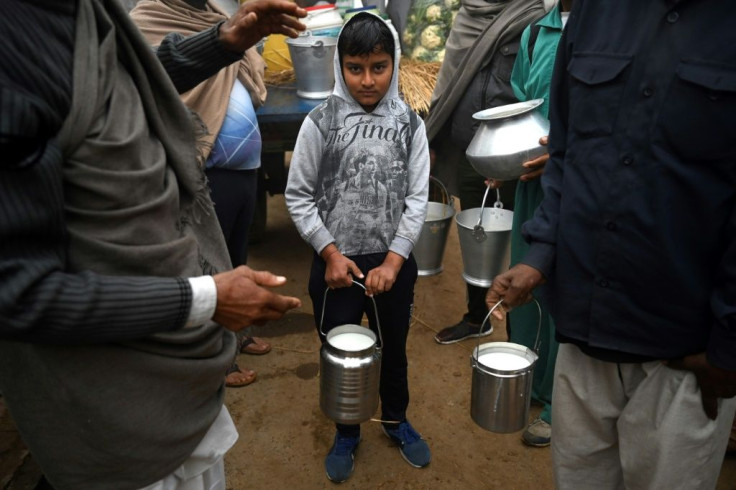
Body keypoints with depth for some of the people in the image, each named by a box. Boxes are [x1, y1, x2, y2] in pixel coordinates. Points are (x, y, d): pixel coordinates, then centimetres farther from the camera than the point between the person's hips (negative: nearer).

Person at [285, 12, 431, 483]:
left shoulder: (410, 124, -4)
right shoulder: (320, 121, -8)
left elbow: (418, 199, -4)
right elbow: (298, 196, -4)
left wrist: (393, 261, -10)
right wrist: (330, 254, -9)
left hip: (394, 262, 1)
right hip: (335, 261, -1)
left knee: (394, 346, 19)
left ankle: (396, 419, 44)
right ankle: (347, 430, 37)